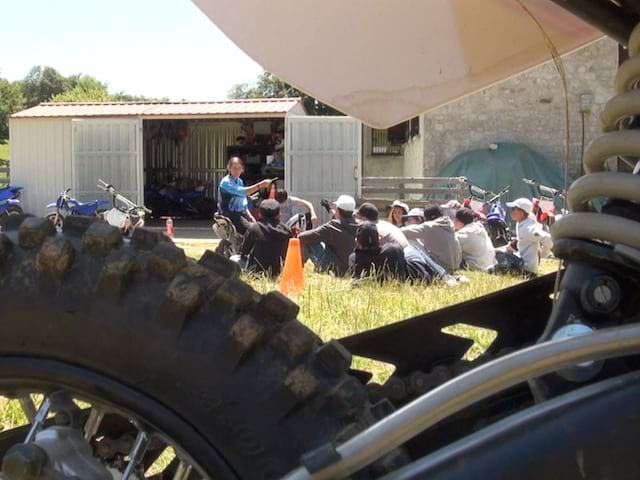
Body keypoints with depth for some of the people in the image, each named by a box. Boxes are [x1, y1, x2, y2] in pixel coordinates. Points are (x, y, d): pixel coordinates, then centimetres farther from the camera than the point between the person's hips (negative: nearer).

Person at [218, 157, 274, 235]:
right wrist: (260, 185, -36)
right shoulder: (226, 182, -13)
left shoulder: (240, 181, 15)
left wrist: (249, 215, 6)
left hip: (241, 213, 8)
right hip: (229, 215, -8)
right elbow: (242, 192, -29)